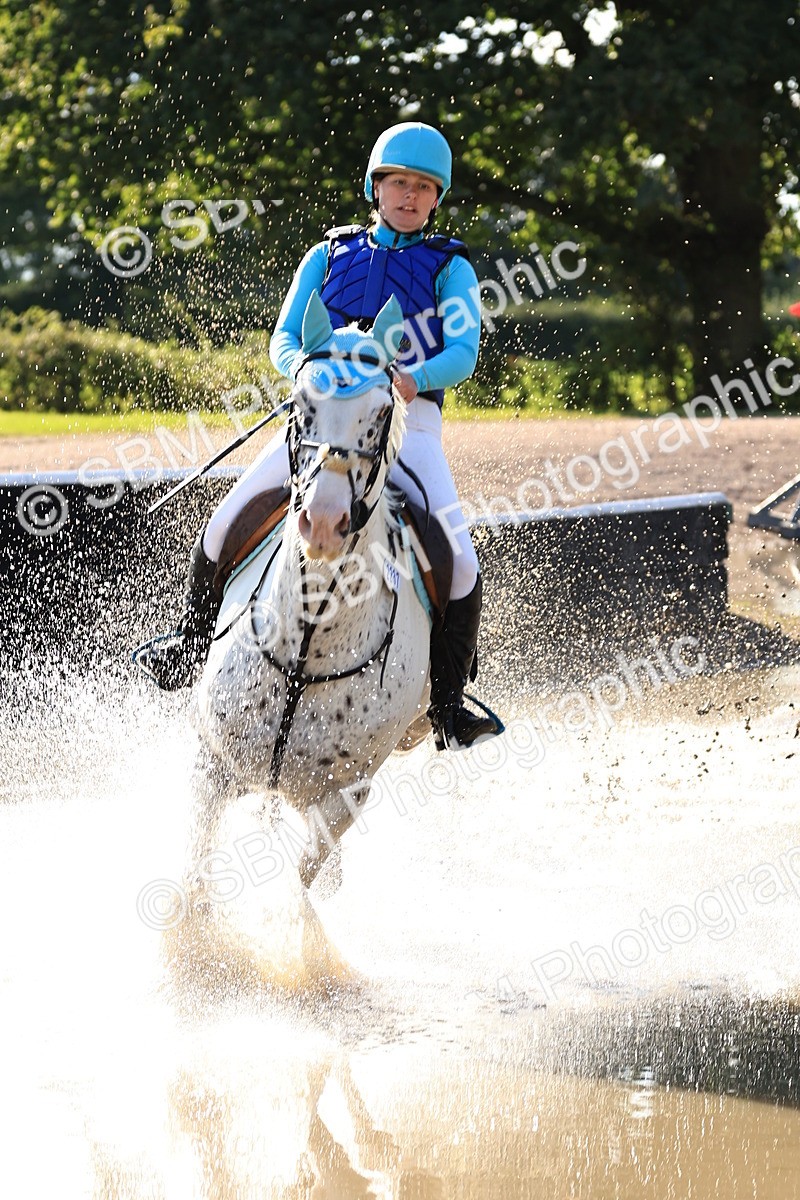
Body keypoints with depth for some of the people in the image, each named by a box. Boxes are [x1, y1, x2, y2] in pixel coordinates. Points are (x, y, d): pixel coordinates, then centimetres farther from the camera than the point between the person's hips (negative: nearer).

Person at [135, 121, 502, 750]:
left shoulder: (450, 267, 9)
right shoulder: (331, 254, 15)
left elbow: (463, 353, -6)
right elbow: (284, 338, 8)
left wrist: (414, 379, -27)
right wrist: (305, 367, -17)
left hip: (409, 421, -2)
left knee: (459, 563, -20)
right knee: (226, 526, -11)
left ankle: (448, 704, -7)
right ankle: (194, 641, 16)